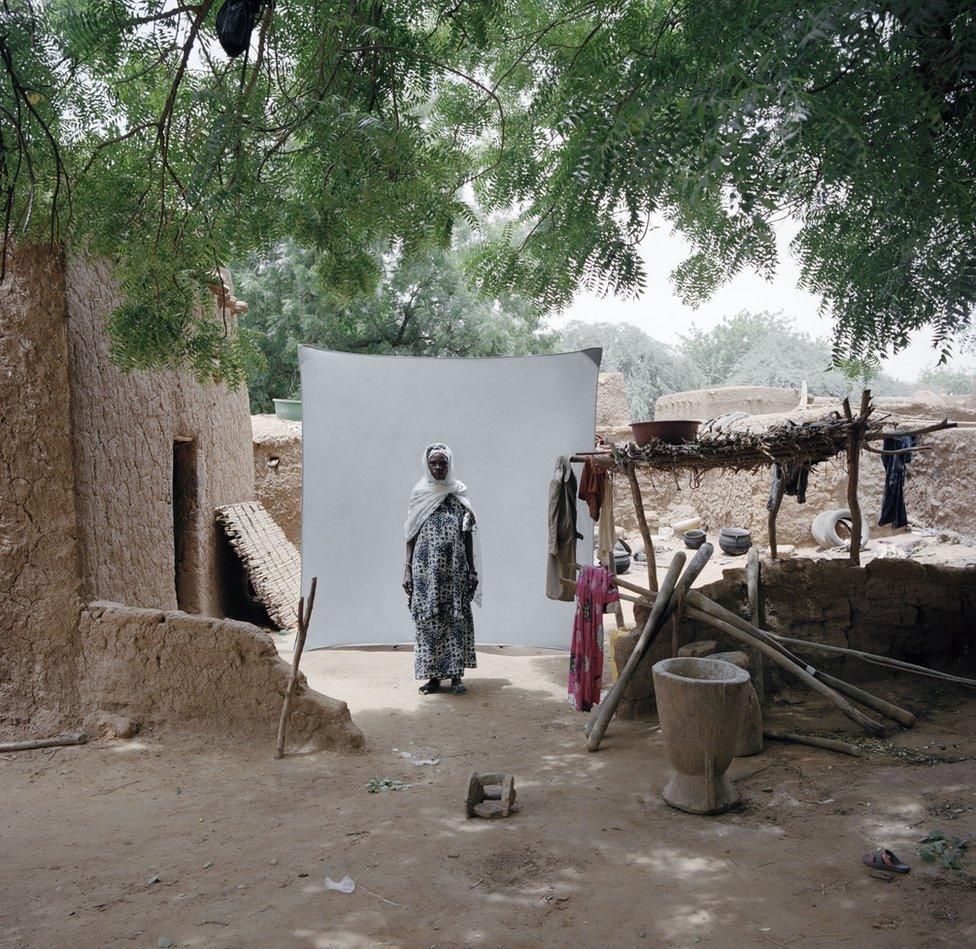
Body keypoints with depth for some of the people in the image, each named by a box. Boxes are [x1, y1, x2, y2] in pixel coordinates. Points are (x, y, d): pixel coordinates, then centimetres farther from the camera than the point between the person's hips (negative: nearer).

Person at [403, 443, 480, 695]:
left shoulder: (459, 493, 4)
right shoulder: (419, 494, 3)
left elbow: (467, 534, 5)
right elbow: (411, 536, 4)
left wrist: (472, 569, 1)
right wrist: (407, 570, -2)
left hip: (455, 570, 0)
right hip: (426, 570, 0)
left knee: (457, 619, 1)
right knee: (428, 621, 3)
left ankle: (456, 674, 12)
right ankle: (433, 675, 13)